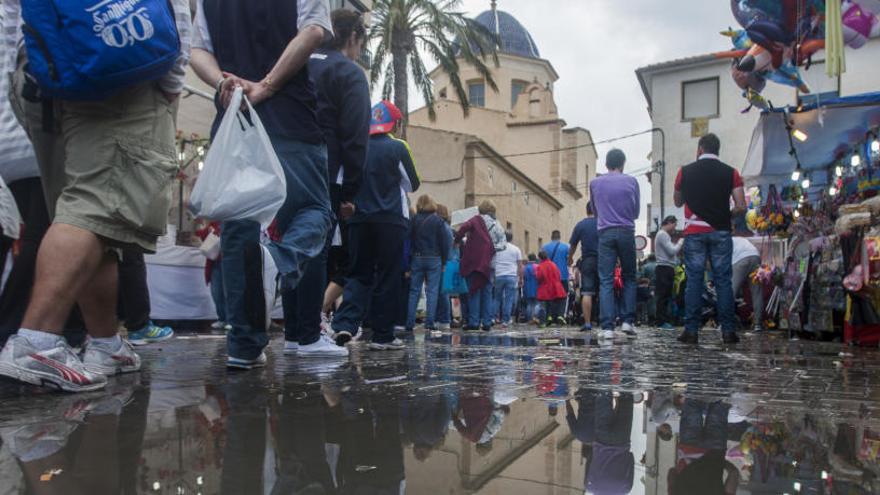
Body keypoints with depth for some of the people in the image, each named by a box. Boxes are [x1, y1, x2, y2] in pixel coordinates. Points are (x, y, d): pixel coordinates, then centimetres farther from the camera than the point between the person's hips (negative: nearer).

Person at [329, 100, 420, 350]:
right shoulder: (398, 147, -3)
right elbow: (412, 185, 4)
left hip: (359, 219, 3)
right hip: (390, 220, -3)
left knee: (359, 274, 11)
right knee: (387, 278, 3)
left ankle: (345, 323, -6)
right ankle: (383, 335, 5)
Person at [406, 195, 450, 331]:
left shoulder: (414, 220, 1)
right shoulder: (438, 220, -1)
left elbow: (409, 240, -1)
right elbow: (444, 243, -2)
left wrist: (407, 263, 3)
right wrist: (444, 262, 6)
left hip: (417, 258, 1)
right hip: (434, 259, -1)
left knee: (414, 291, 6)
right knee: (432, 291, 2)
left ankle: (409, 323, 4)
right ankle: (429, 323, -2)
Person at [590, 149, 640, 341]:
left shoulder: (595, 183, 8)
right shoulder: (631, 181, 5)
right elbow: (636, 212, 13)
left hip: (605, 233, 0)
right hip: (626, 232, 0)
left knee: (606, 281, -2)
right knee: (629, 278, 13)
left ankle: (607, 327, -9)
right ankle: (627, 320, 6)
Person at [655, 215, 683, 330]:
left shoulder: (664, 235, 23)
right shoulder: (662, 234, -8)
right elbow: (672, 251, -15)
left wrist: (680, 245, 9)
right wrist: (680, 242, -1)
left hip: (667, 269, 10)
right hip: (664, 268, -10)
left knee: (665, 296, 10)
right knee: (663, 296, -10)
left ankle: (664, 321, 13)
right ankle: (662, 322, -10)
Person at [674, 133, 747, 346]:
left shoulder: (686, 171, 4)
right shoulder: (730, 172, 3)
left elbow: (678, 202, 16)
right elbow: (741, 207, -1)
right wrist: (727, 215, 16)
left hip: (694, 232, 0)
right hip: (721, 232, 0)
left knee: (694, 280, 2)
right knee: (723, 281, 4)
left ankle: (691, 330, 0)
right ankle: (728, 330, 4)